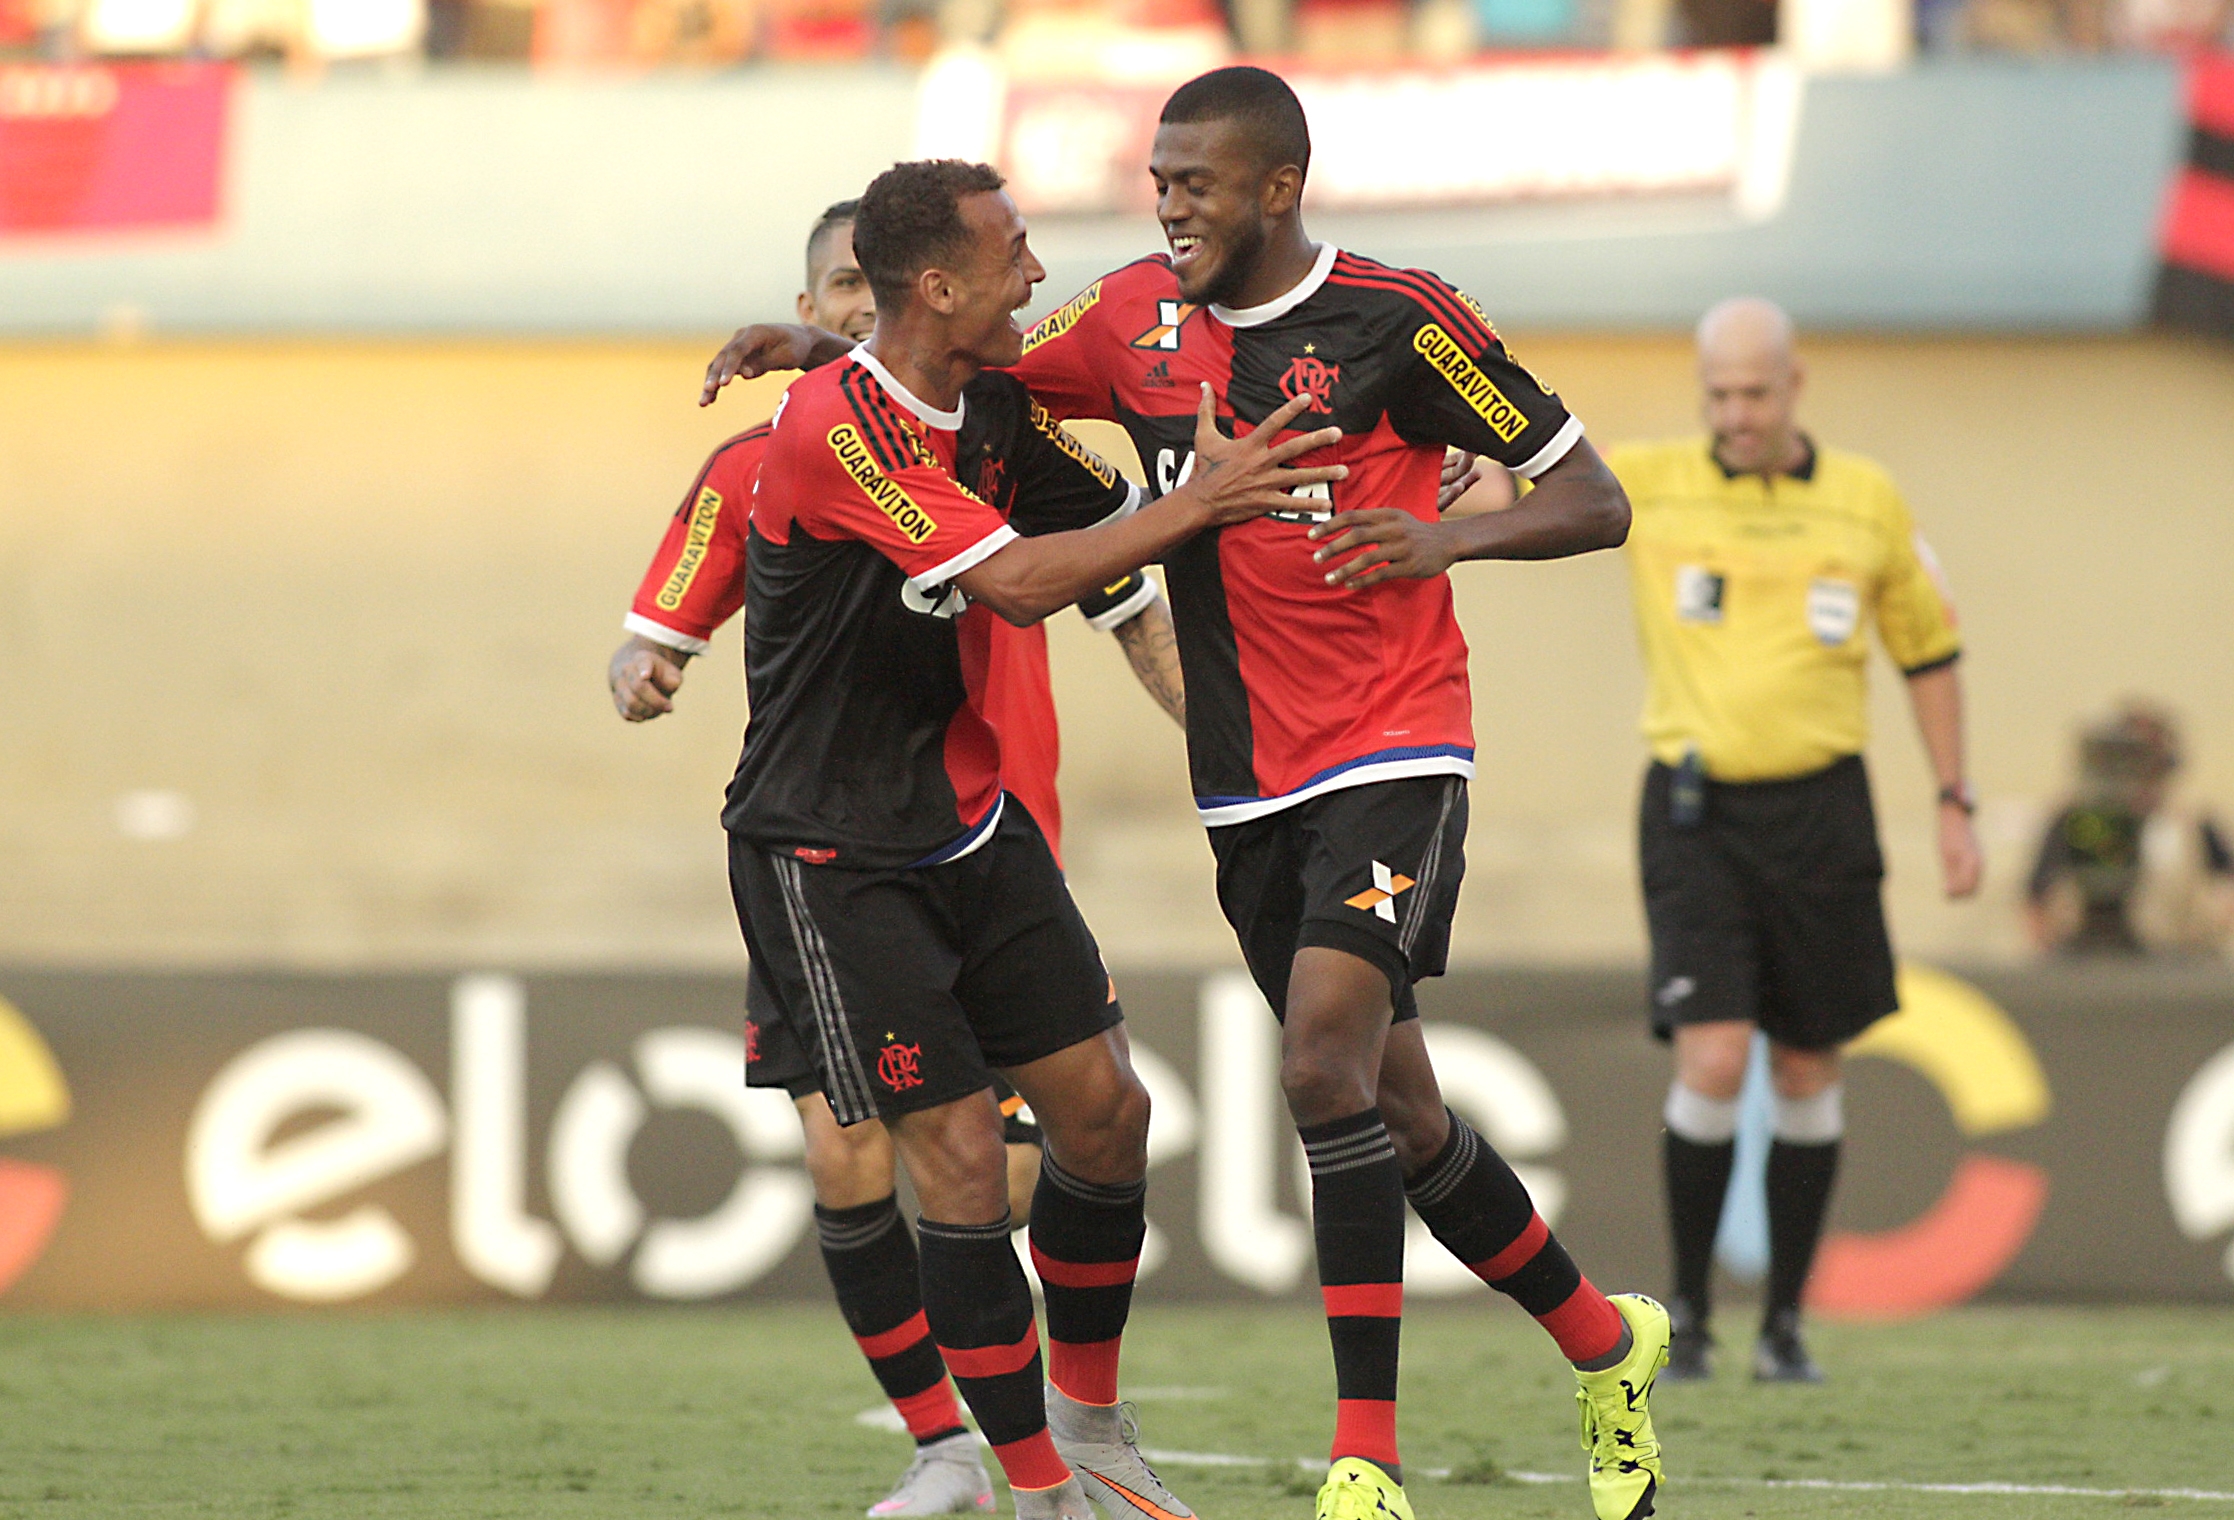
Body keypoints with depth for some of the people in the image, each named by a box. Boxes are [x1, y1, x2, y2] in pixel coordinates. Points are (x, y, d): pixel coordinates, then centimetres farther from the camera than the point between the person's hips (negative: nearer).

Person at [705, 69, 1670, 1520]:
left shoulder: (1398, 318, -9)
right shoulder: (1138, 317, 6)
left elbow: (1595, 501, -5)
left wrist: (1449, 536, -22)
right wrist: (826, 350, 4)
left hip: (1389, 763, -6)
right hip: (1246, 789, 6)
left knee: (1326, 1062, -22)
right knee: (1398, 1114, 10)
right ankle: (1604, 1342, 32)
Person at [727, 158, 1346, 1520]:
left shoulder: (994, 403, 3)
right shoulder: (835, 426, -23)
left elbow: (1116, 524, 17)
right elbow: (1019, 583, -28)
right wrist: (1198, 503, -21)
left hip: (975, 825, 8)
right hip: (835, 857, -8)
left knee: (1104, 1105, 5)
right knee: (960, 1154, -10)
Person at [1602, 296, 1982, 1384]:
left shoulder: (1868, 501, 4)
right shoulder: (1647, 486, 0)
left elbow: (1928, 651, 13)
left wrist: (1953, 803, 10)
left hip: (1820, 811, 2)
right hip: (1695, 813, -2)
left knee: (1807, 1072, 6)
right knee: (1712, 1061, -14)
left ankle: (1786, 1322, 17)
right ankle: (1688, 1312, 2)